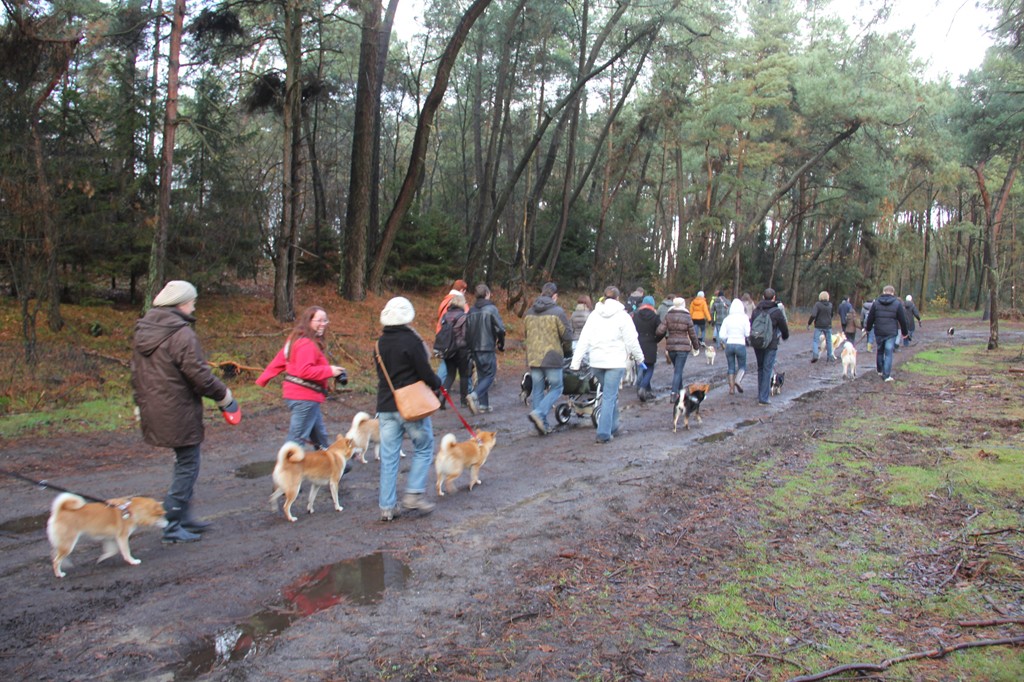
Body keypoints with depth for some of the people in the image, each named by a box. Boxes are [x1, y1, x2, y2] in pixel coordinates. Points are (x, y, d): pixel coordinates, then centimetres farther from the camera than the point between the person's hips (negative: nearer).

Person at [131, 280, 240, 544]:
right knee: (187, 466, 2)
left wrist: (142, 404, 26)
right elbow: (200, 375, -20)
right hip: (179, 413, -9)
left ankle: (184, 517, 25)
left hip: (153, 411, 9)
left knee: (185, 463, 19)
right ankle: (173, 526, 7)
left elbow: (136, 374, 18)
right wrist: (224, 395, -6)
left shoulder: (143, 332, 11)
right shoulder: (182, 334, -18)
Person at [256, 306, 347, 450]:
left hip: (301, 396, 11)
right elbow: (305, 371, -28)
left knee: (320, 437, 20)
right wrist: (329, 371, -22)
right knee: (297, 438, -5)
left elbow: (279, 361, 14)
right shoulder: (307, 344, -18)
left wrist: (262, 380, 16)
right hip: (305, 397, -11)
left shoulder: (297, 339, 12)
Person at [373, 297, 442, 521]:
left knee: (388, 456, 8)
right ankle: (414, 494, 4)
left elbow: (382, 373, 14)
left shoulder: (380, 343, 9)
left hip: (385, 406, 6)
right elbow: (424, 372, -13)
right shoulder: (411, 340, -13)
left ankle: (386, 506, 10)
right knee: (424, 448, 12)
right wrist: (437, 383, 6)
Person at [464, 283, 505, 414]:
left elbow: (466, 330, 9)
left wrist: (469, 347, 16)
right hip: (488, 348, -6)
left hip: (474, 348, 6)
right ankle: (474, 395, -21)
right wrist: (501, 344, 2)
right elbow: (500, 328, -14)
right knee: (490, 375, 0)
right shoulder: (491, 309, -10)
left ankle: (483, 404, 14)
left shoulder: (471, 310, 7)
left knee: (481, 375, 14)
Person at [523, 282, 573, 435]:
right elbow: (567, 335, -6)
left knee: (538, 390, 12)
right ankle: (539, 412, -12)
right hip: (552, 357, -5)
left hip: (532, 358, 5)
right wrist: (567, 351, 12)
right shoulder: (557, 312, -9)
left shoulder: (529, 313, 8)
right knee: (556, 388, 7)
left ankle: (542, 424, 13)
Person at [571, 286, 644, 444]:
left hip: (596, 361, 4)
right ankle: (604, 433, -5)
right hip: (615, 361, -4)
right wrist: (639, 358, 12)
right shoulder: (622, 316, -5)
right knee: (609, 397, -2)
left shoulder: (594, 315, 5)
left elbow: (584, 340, 2)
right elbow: (631, 341, -3)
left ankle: (613, 427, 28)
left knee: (610, 394, 21)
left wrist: (575, 362, 2)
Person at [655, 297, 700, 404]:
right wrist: (696, 345, 16)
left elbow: (660, 331, -9)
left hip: (670, 346, 3)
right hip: (683, 347, -3)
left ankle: (680, 391, 29)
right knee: (678, 371, -3)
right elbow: (692, 334, 0)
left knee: (676, 369, 20)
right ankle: (674, 393, -12)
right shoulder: (687, 317, -6)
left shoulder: (668, 316, -2)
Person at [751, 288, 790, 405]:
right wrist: (785, 336, 23)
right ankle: (764, 398, -4)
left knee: (760, 368, 17)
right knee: (767, 370, -2)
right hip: (770, 345, -4)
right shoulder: (777, 311, -7)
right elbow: (784, 328, 1)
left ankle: (761, 394, 23)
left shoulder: (756, 310, 7)